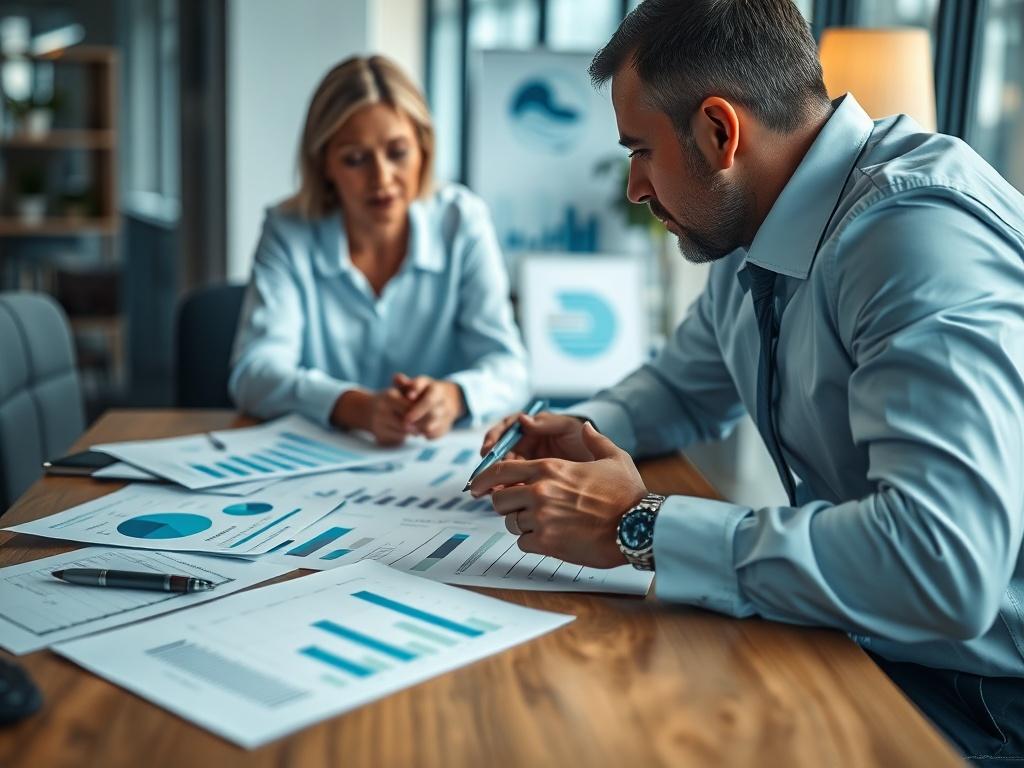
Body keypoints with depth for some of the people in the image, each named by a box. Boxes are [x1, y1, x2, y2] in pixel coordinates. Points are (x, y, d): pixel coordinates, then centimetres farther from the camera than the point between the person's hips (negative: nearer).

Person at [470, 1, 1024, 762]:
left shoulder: (925, 237, -26)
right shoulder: (754, 242, 4)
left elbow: (943, 563, -37)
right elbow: (686, 386, 22)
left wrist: (638, 527, -29)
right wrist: (584, 431, 1)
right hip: (863, 648, 7)